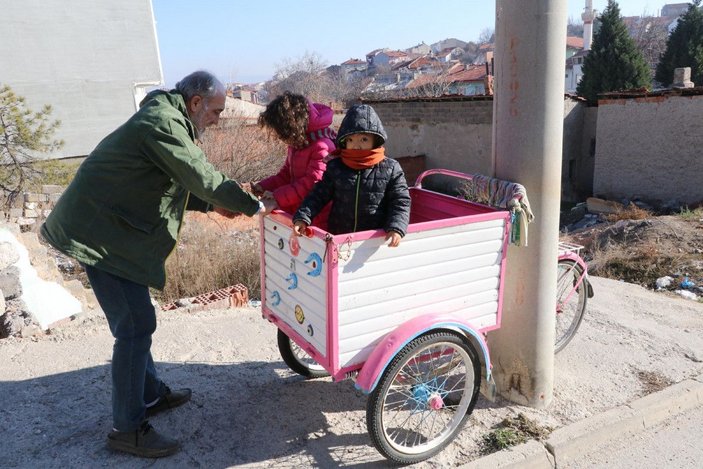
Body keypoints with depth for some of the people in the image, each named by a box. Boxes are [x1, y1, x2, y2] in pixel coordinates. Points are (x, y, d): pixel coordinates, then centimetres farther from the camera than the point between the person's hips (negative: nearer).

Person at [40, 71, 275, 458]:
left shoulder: (164, 119, 16)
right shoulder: (163, 124, -18)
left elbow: (172, 184, 23)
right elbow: (204, 179, -22)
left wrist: (212, 204, 14)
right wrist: (255, 206, -11)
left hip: (109, 229, 11)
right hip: (102, 235, -11)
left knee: (136, 321, 18)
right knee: (135, 326, -7)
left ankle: (151, 394, 33)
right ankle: (127, 429, 5)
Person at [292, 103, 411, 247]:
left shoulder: (391, 169, -4)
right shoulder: (335, 167, 2)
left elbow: (400, 202, -5)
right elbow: (319, 195, 2)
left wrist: (396, 228, -20)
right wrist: (302, 217, -13)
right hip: (338, 238, 2)